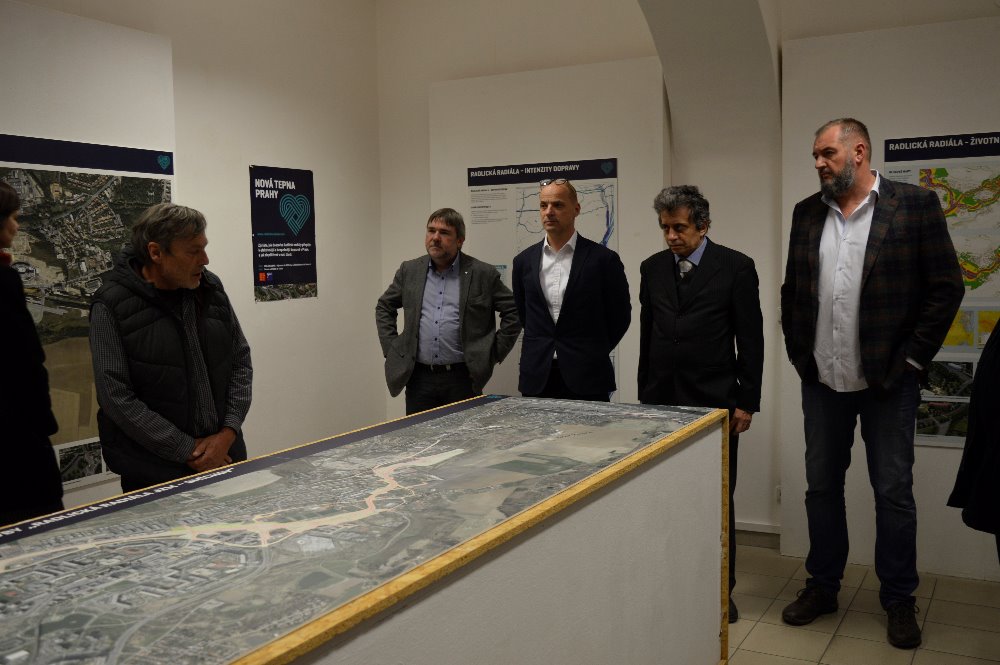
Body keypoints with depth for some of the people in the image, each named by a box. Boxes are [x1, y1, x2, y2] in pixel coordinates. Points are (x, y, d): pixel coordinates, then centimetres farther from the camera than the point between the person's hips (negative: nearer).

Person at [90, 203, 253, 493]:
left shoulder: (211, 289, 3)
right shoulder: (112, 306, -10)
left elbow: (241, 362, 7)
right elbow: (117, 398, -13)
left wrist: (229, 433, -6)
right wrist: (188, 451, -14)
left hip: (224, 455, 4)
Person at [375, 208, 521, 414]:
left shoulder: (483, 274, -1)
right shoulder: (410, 270, 9)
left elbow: (513, 312, 2)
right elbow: (384, 307, 20)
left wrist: (494, 353, -1)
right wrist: (391, 348, 11)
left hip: (462, 379, -3)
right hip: (419, 378, 3)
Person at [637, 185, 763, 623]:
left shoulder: (736, 267, -4)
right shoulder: (652, 268, 7)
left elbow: (751, 339, -3)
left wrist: (747, 402, -6)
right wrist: (645, 394, 12)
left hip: (714, 401, -3)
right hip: (662, 400, 3)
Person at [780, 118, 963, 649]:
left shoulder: (914, 205, -6)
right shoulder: (807, 213, 6)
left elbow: (946, 288, -6)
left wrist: (910, 361, -8)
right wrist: (799, 355, 6)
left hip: (888, 379, -4)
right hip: (821, 380, 4)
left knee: (893, 492, 6)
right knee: (821, 486, 13)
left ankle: (898, 600, 23)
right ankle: (823, 587, 28)